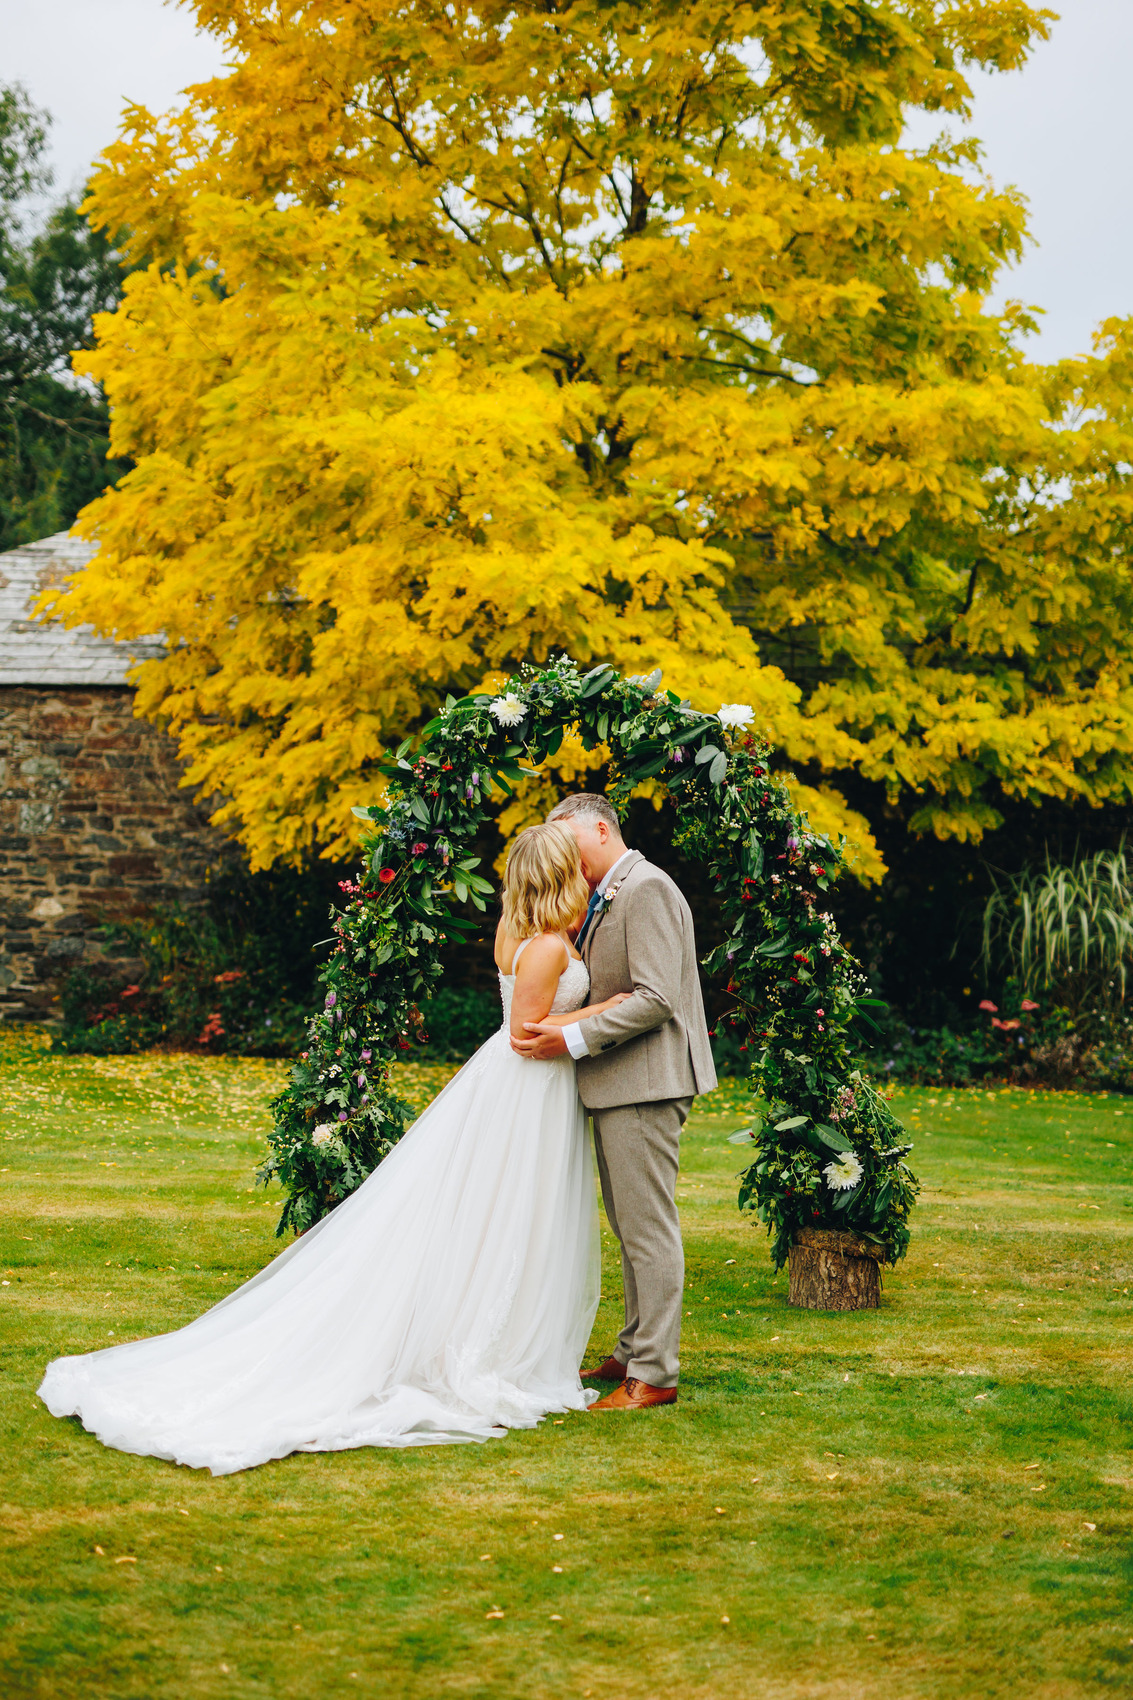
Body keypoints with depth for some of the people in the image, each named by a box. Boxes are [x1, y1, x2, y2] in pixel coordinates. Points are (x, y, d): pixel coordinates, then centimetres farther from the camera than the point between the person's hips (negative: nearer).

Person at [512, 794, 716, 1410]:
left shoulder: (646, 889, -13)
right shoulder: (604, 900, 19)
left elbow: (656, 999, -21)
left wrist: (573, 1039, -22)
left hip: (645, 1082, -10)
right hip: (616, 1083, 10)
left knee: (648, 1228, -7)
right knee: (630, 1227, 16)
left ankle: (654, 1374, -5)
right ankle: (633, 1353, 24)